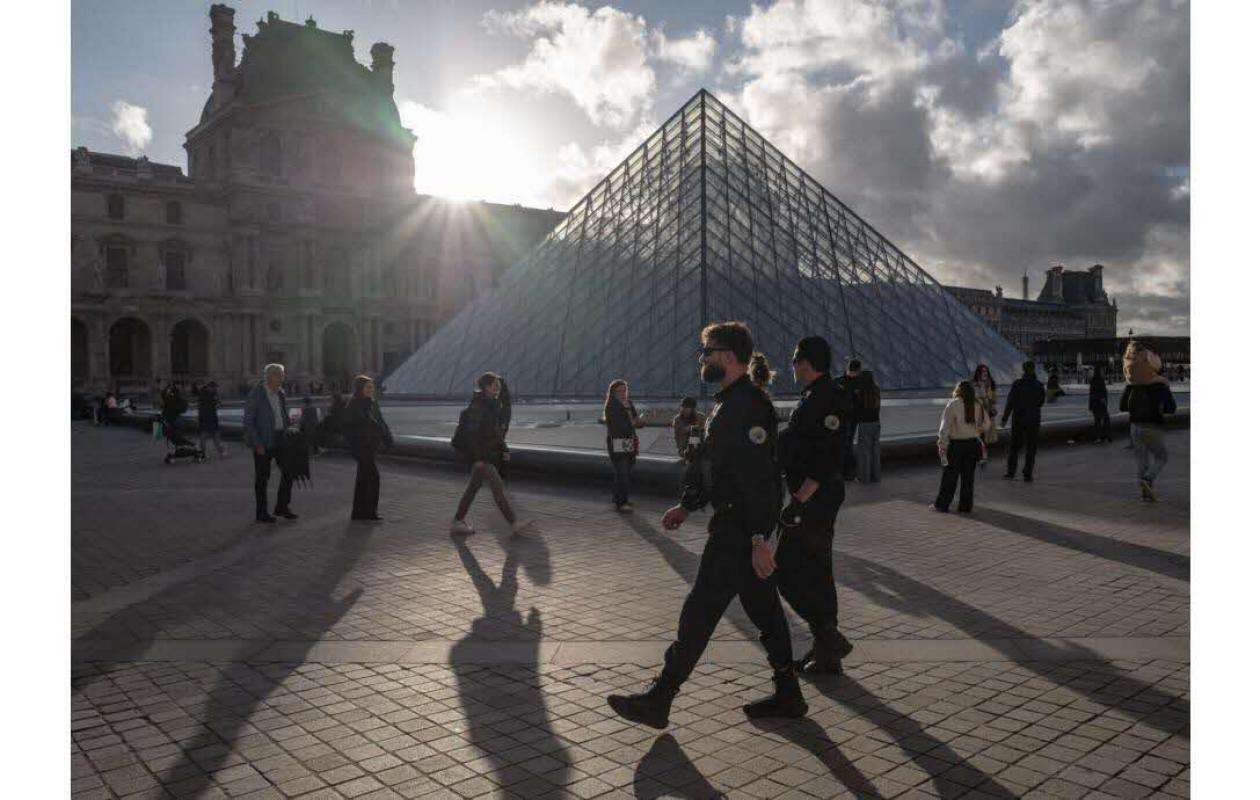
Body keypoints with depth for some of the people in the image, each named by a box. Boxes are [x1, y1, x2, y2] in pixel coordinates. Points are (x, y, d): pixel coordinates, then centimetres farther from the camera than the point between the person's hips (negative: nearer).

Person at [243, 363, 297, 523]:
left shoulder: (280, 393, 8)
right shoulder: (255, 394, -11)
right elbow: (248, 422, -12)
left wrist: (288, 434, 10)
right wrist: (257, 444, -17)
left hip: (280, 438, 6)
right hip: (263, 441, -6)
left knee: (289, 471, 5)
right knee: (262, 477, 3)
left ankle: (282, 507, 18)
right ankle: (261, 512, 14)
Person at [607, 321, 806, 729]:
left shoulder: (749, 405, -19)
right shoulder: (725, 404, 14)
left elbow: (759, 478, -24)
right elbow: (708, 462, 22)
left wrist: (759, 539, -25)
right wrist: (687, 505, 17)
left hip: (739, 527, -10)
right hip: (730, 521, 10)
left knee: (701, 609, -4)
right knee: (762, 607, 15)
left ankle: (659, 699, 5)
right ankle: (788, 695, 26)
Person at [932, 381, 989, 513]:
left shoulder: (953, 405, -11)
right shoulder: (978, 404, 4)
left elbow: (945, 427, -14)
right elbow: (986, 424, 13)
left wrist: (942, 444, -11)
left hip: (956, 444, -4)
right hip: (973, 444, 4)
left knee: (950, 475, 3)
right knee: (968, 476, 10)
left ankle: (942, 504, 9)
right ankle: (966, 506, 13)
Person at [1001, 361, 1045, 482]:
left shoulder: (1017, 384, -9)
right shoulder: (1039, 385, -3)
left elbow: (1010, 402, -9)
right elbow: (1041, 402, 9)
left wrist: (1005, 417, -3)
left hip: (1018, 419, -1)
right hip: (1033, 420, 1)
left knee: (1014, 446, 9)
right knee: (1030, 448, 6)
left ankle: (1010, 473, 7)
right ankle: (1027, 475, 4)